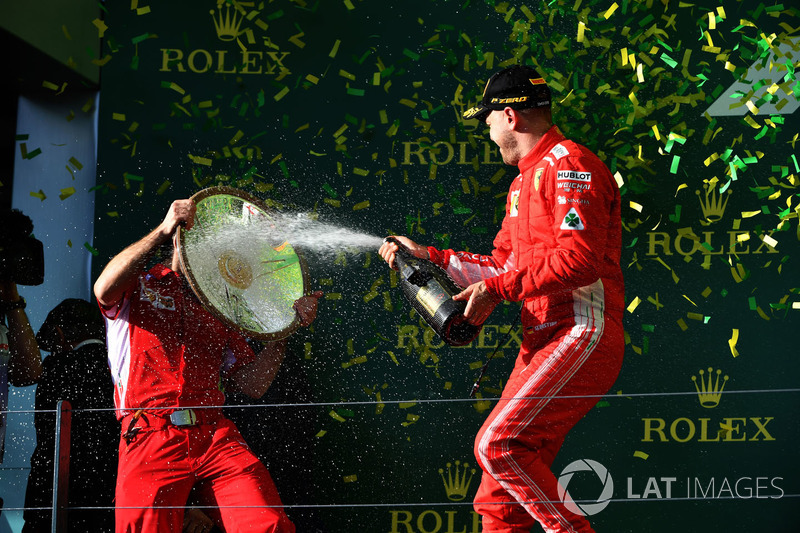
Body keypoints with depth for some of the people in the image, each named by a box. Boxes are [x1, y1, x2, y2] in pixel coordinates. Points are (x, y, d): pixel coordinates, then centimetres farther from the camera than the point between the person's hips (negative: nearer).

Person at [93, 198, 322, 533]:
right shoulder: (140, 285, 15)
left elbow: (251, 385, 18)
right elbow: (105, 291, -12)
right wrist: (163, 230, -13)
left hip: (216, 436, 3)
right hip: (151, 441, -3)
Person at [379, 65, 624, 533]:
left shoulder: (570, 165, -9)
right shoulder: (525, 182, 25)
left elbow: (580, 259, -22)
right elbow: (503, 265, 29)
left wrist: (495, 290, -18)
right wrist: (429, 257, 23)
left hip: (582, 334, -10)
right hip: (543, 343, 10)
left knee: (499, 443, -22)